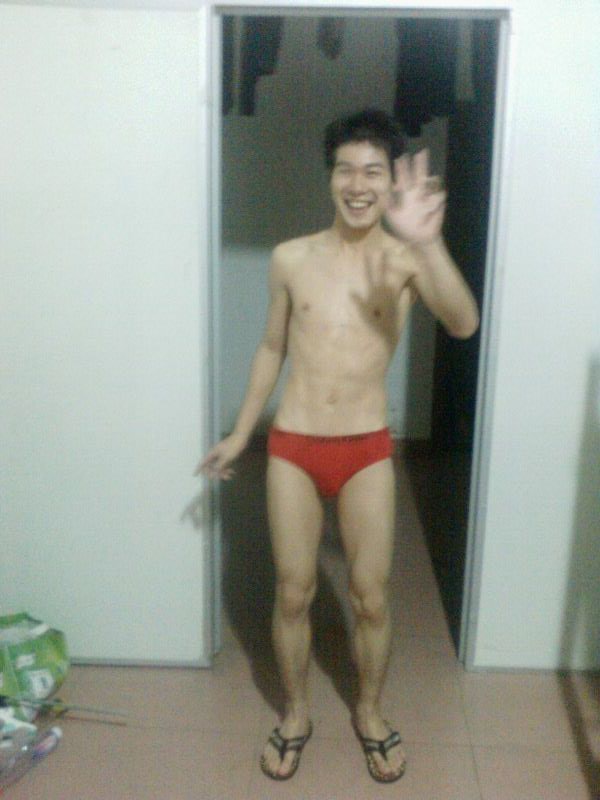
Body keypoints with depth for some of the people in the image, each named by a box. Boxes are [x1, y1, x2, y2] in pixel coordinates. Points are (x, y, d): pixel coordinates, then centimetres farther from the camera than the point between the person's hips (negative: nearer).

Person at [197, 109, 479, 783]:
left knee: (370, 597, 11)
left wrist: (429, 243, -41)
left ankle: (368, 713, 36)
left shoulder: (405, 259, -7)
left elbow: (463, 326, -26)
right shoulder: (290, 259, 0)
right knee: (292, 594, 12)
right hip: (292, 448, 2)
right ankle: (296, 713, 35)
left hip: (367, 451, -1)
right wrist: (240, 435, 14)